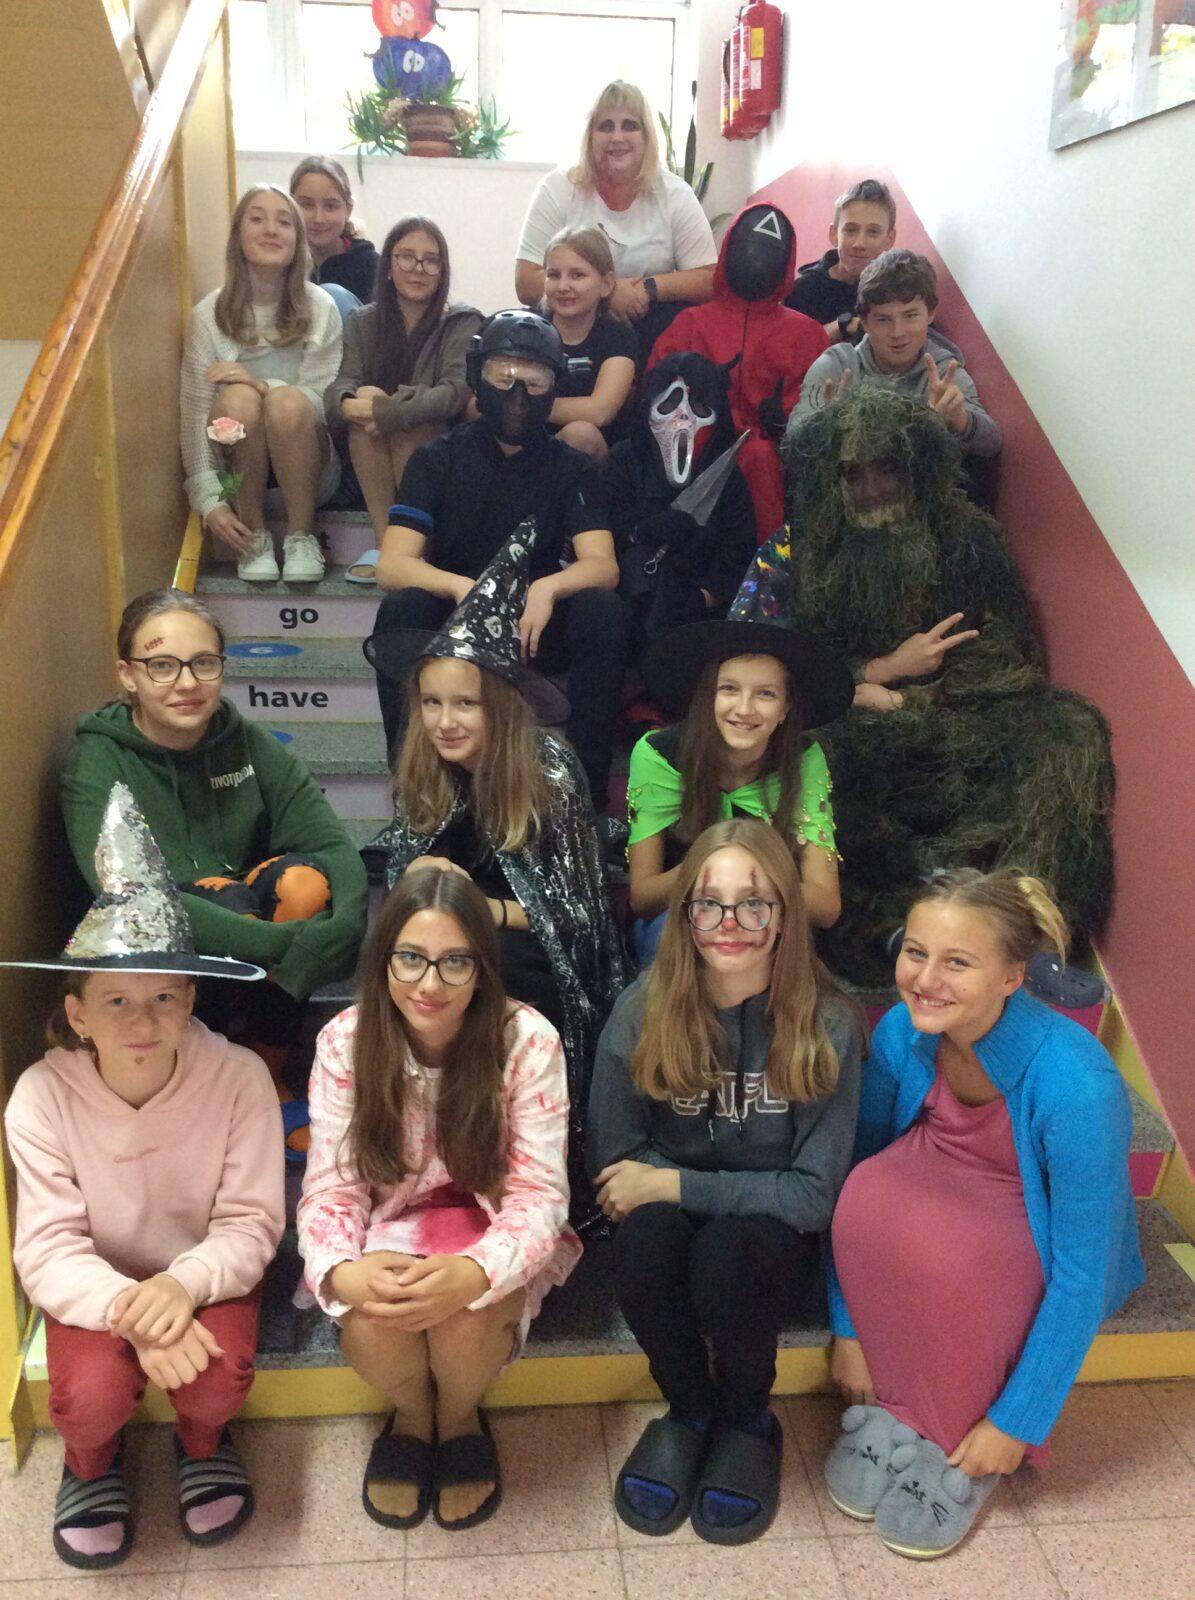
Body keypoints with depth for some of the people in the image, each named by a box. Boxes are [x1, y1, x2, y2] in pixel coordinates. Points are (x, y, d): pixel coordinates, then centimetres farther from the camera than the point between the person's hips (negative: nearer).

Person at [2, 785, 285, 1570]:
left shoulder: (238, 1078, -23)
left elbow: (251, 1225, -19)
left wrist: (184, 1285, -38)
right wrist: (129, 1310, -37)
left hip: (207, 1273, 0)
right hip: (98, 1284, 1)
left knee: (217, 1378, -26)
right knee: (92, 1392, -26)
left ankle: (202, 1441, 14)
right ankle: (93, 1458, 15)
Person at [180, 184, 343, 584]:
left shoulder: (320, 309, -4)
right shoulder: (208, 315, -5)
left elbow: (327, 401, -7)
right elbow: (194, 415, -8)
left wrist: (264, 385, -25)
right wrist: (209, 501, -18)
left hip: (304, 460, 0)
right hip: (238, 466, 0)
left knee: (288, 401, -31)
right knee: (238, 397, -30)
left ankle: (301, 536, -16)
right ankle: (255, 536, -16)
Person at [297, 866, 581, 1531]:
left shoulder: (527, 1040, -20)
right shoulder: (345, 1041, -14)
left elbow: (539, 1192, -18)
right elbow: (332, 1187, -11)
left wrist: (474, 1273, -39)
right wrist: (340, 1271, -33)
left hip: (490, 1232, -1)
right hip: (389, 1231, 1)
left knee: (465, 1318, -31)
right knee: (370, 1323, -29)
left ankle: (460, 1417, 8)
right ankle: (412, 1414, 9)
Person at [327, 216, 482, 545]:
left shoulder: (463, 323, 2)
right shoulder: (363, 323, 12)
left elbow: (456, 391, -16)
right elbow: (340, 385, -2)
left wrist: (387, 410, -30)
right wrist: (348, 404, -29)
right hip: (371, 461, 2)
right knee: (363, 407, -28)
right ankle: (384, 540, -31)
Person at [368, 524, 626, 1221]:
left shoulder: (550, 775, -14)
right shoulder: (421, 777, -1)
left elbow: (573, 913, -11)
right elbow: (403, 871, 9)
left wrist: (485, 911, -24)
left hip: (532, 960, -4)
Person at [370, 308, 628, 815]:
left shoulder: (569, 468, 2)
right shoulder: (438, 459, -1)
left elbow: (603, 565, -11)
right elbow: (392, 565, -13)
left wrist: (548, 588, -34)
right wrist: (461, 587, -34)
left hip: (536, 625, 1)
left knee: (602, 610, -27)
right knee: (401, 609, -30)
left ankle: (588, 783, -21)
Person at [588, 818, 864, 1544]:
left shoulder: (827, 1026, -17)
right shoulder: (643, 1012, -12)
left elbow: (815, 1192, -15)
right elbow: (614, 1163, -3)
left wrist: (674, 1184, -19)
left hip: (771, 1233, -1)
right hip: (672, 1211, 2)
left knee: (726, 1251, -33)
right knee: (645, 1234, -32)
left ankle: (748, 1418, 0)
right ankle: (689, 1409, -1)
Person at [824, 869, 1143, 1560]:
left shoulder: (1077, 1083, -34)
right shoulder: (903, 1030, -20)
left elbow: (1084, 1270, -25)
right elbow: (859, 1163, -7)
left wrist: (1017, 1423, -18)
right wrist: (850, 1327, -5)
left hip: (1045, 1238, -3)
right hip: (947, 1188, 4)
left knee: (947, 1248, -35)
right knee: (873, 1193, -30)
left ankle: (961, 1450, -6)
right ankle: (893, 1408, -6)